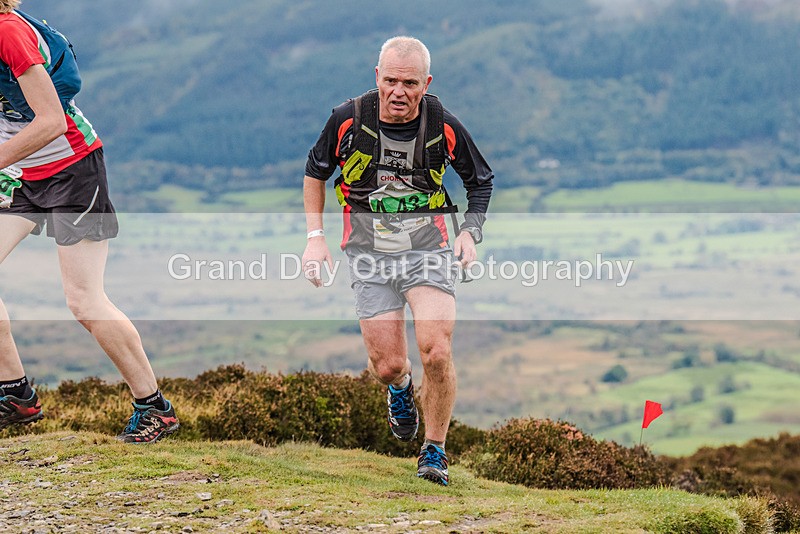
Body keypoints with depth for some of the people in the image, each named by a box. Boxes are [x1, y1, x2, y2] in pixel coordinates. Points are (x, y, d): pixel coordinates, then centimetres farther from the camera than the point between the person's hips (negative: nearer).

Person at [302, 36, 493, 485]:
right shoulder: (348, 120, -10)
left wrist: (471, 233, -4)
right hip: (370, 255, 1)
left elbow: (481, 180, 9)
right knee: (387, 367, -3)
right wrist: (315, 237, 2)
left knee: (437, 354, -17)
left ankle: (435, 452, 3)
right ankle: (401, 387, 38)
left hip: (429, 250, -1)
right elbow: (315, 173, 9)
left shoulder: (444, 126, -10)